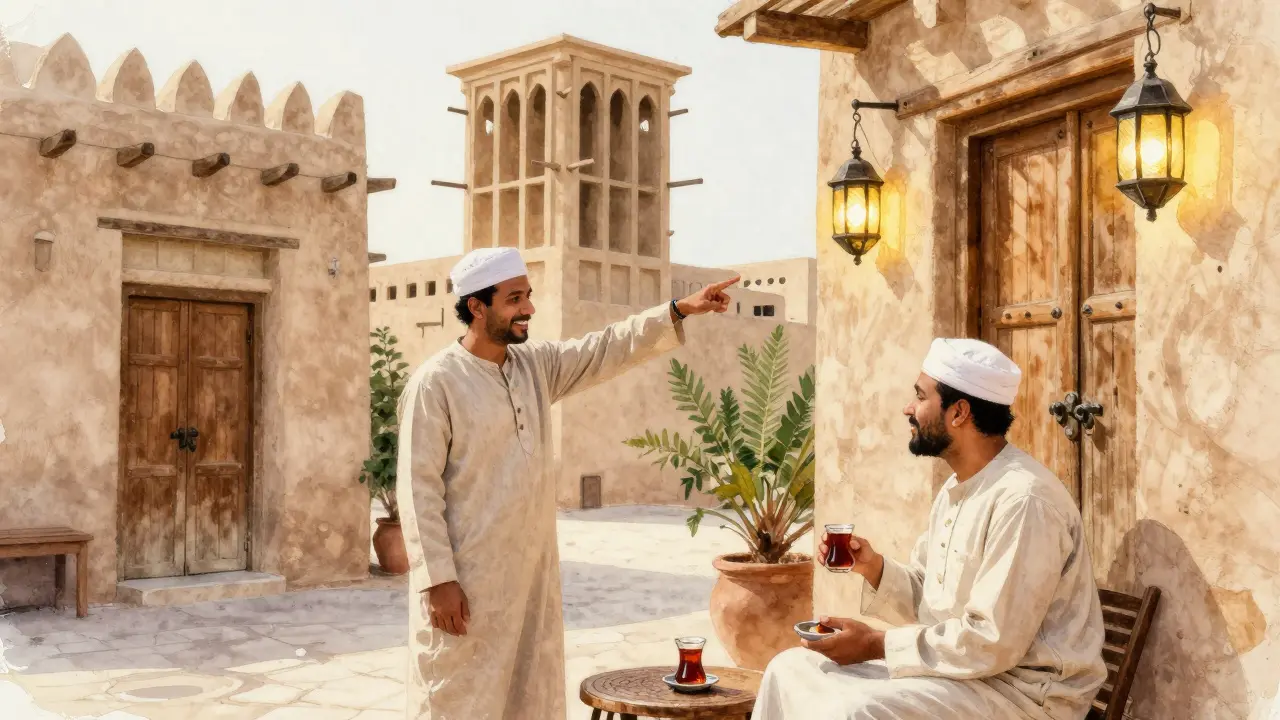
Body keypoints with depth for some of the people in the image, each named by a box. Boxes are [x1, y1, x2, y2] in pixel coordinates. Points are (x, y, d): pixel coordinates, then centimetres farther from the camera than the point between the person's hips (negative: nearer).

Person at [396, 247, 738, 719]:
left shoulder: (537, 365, 7)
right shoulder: (435, 382, -13)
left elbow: (609, 349, 6)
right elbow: (418, 488, -14)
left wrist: (680, 310, -6)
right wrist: (438, 579, -18)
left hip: (532, 571, 7)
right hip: (466, 578, -7)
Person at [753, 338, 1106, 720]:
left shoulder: (1023, 499, -22)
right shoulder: (955, 490, 9)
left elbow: (992, 643, -25)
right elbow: (925, 601, 14)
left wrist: (877, 644, -19)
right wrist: (873, 567, -6)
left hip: (1023, 689, -9)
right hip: (961, 667, 9)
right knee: (791, 670, 3)